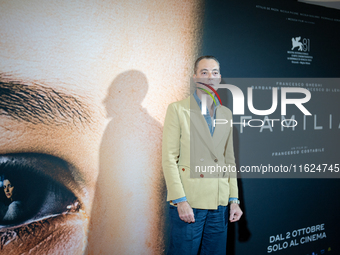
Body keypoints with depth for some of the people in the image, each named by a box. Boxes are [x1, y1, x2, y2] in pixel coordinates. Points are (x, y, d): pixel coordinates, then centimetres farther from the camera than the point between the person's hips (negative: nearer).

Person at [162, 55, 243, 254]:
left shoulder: (226, 114, 13)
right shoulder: (178, 109, -2)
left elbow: (230, 159, 15)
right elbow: (169, 158, -7)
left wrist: (234, 199, 9)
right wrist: (180, 200, -14)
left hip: (219, 204, 5)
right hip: (189, 203, -4)